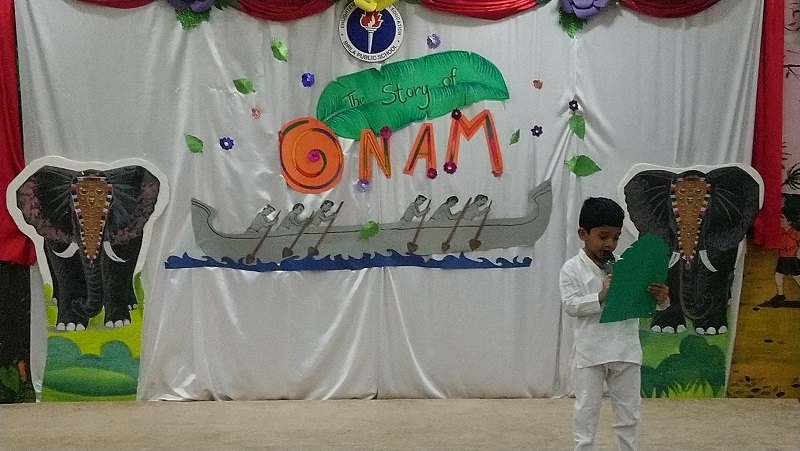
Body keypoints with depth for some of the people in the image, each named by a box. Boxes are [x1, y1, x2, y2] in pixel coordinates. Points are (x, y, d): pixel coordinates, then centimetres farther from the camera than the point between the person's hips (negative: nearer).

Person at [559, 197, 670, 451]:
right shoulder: (572, 269, -4)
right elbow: (570, 306, -14)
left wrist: (661, 300, -16)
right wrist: (600, 297, -25)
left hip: (625, 350, 3)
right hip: (589, 353, -3)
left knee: (629, 410, 14)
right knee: (586, 410, 5)